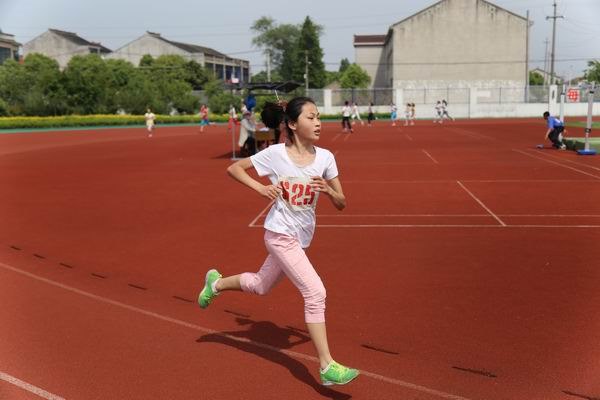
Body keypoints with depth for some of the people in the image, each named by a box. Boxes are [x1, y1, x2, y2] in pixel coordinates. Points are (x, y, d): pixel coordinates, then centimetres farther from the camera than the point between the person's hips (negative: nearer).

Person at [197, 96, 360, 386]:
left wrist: (328, 190, -23)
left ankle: (216, 283, 51)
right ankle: (327, 367, -10)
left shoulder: (325, 157, -4)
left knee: (260, 286, 24)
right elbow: (233, 168, -2)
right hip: (280, 234, -6)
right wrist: (260, 188, -17)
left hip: (301, 238, 6)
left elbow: (341, 204, -1)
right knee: (315, 292, -17)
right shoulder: (275, 154, -13)